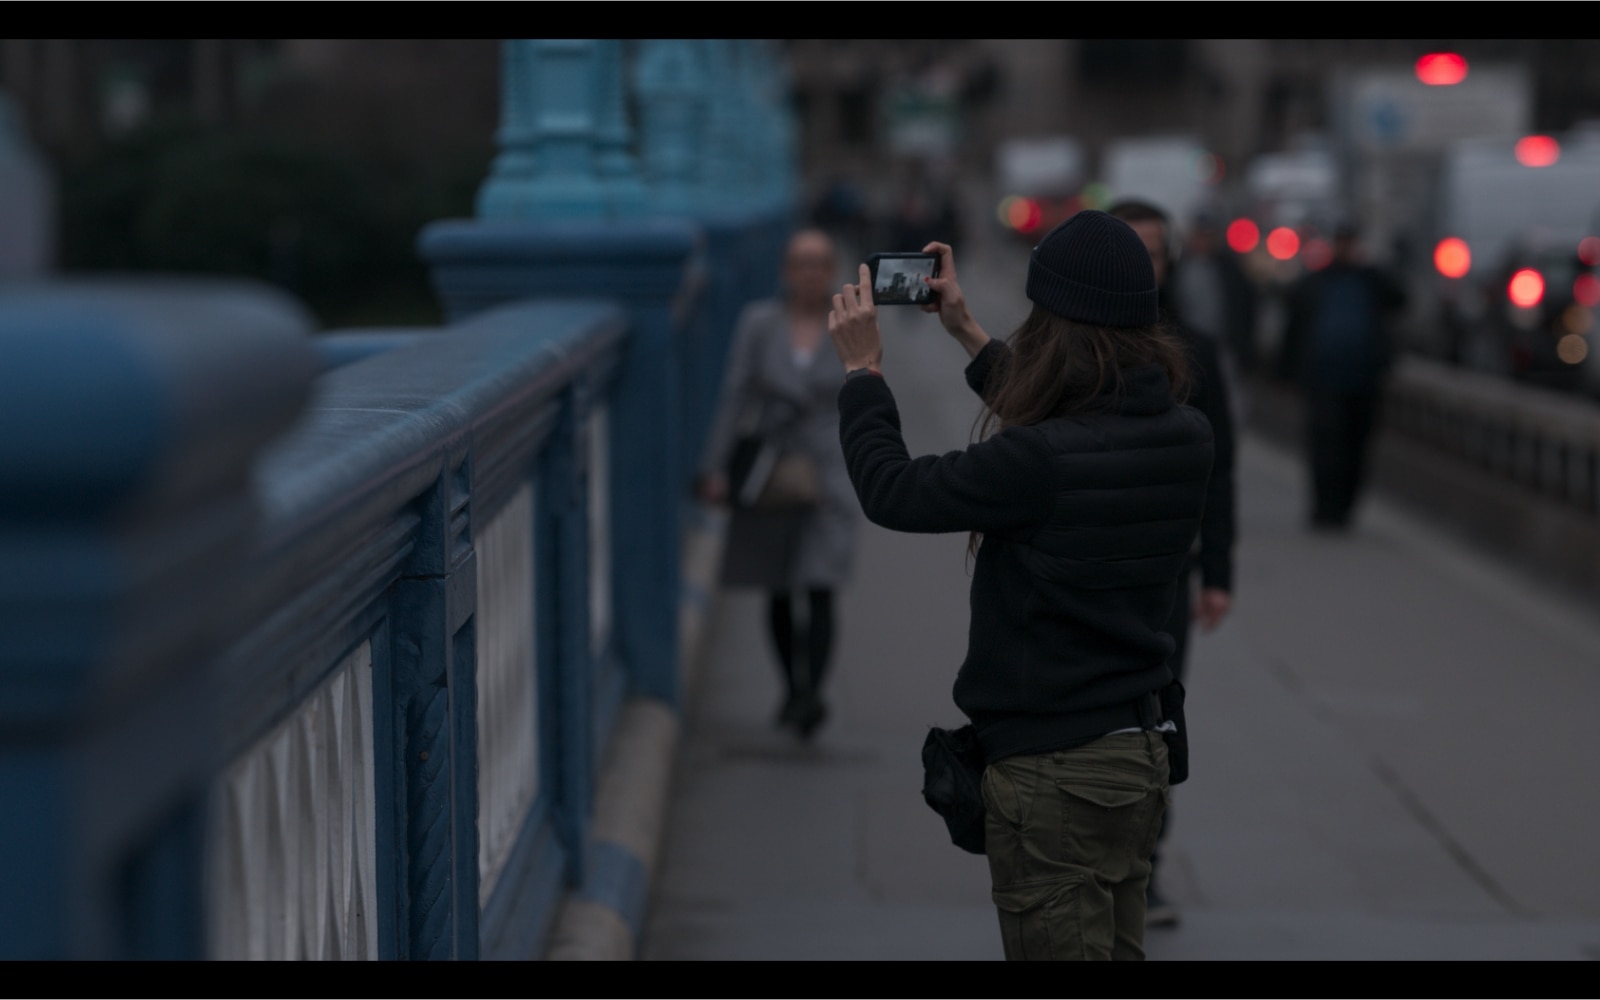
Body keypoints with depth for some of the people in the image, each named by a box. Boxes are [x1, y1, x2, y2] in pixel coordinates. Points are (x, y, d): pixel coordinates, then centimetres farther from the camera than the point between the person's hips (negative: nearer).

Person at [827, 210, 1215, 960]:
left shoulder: (1046, 463, -26)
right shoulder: (1184, 436, -2)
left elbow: (891, 493, -13)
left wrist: (861, 370, 1)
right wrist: (969, 335, 23)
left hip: (1054, 769, -8)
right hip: (1142, 750, 8)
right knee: (1118, 949, 18)